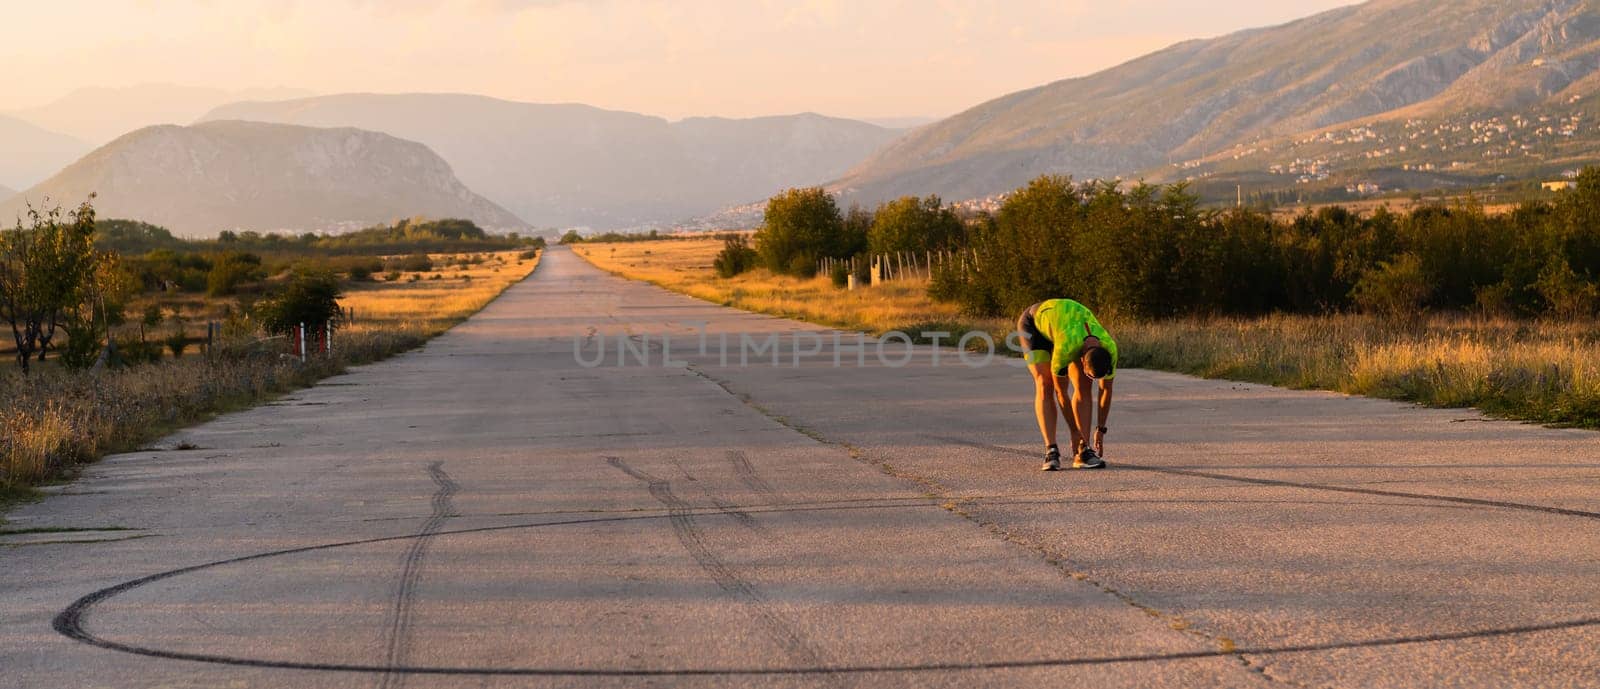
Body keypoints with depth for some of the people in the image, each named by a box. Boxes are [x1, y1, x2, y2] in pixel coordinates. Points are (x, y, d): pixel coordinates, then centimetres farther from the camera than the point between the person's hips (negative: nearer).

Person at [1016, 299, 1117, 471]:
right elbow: (1060, 392, -29)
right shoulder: (1066, 348, -44)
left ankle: (1084, 452, -13)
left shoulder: (1109, 348, -31)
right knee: (1045, 385, -23)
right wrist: (1074, 432, -21)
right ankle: (1051, 452, -25)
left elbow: (1106, 390, -14)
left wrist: (1101, 430, -9)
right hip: (1034, 322, -4)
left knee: (1084, 385, -14)